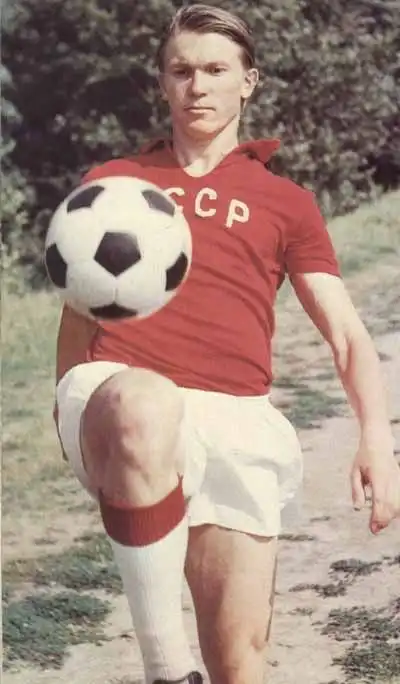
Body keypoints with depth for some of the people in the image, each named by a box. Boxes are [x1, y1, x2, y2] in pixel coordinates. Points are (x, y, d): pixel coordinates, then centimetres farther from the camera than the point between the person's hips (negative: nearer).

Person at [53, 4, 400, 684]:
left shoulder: (286, 201, 17)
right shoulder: (112, 182, 19)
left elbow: (345, 332, 10)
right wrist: (71, 420, 24)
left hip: (235, 418, 2)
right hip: (122, 394, -1)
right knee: (145, 406, -41)